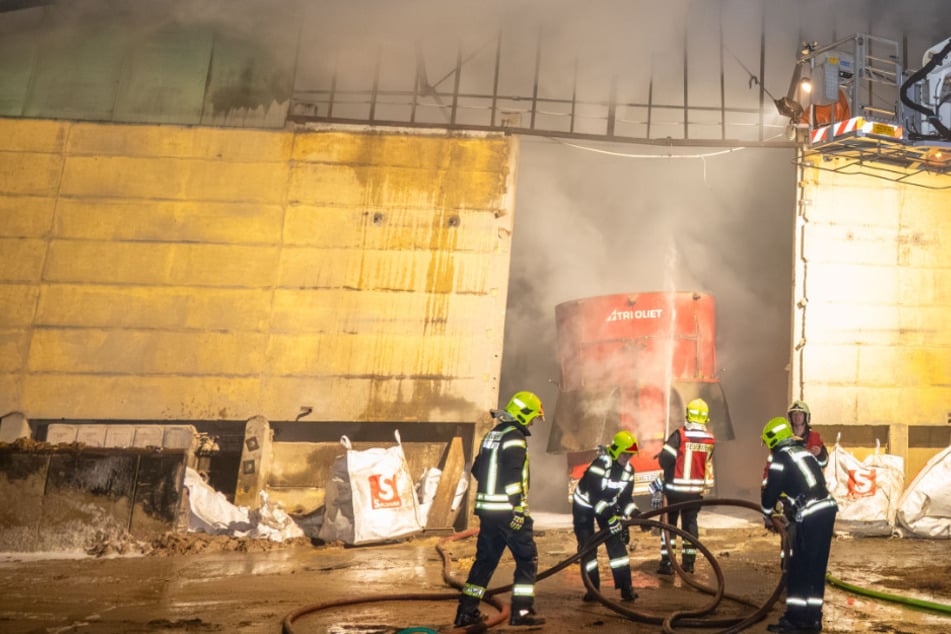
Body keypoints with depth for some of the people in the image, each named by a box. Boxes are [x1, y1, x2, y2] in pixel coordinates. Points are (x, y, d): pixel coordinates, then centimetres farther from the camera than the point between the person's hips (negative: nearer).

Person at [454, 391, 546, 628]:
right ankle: (521, 611, 2)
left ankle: (467, 611, 16)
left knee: (485, 559, 15)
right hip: (507, 511, -8)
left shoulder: (491, 435, 14)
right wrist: (519, 508, -21)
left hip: (487, 510, 9)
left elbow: (477, 469, 21)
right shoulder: (514, 438, -14)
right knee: (527, 559, 3)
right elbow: (513, 476, -22)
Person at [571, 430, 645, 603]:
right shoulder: (600, 465, -31)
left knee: (617, 543, -6)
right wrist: (610, 517, -42)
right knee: (587, 546, -9)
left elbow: (626, 498, -3)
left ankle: (626, 588, -3)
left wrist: (636, 514, -21)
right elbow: (593, 494, -36)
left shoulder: (628, 470, -8)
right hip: (584, 505, -5)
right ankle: (593, 588, 3)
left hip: (607, 506, 5)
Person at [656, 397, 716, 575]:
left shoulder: (680, 434, -16)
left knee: (669, 522, 7)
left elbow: (665, 457, -18)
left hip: (675, 488, -4)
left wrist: (666, 467, 1)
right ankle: (689, 562, 20)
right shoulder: (710, 439, -2)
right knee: (690, 522, 16)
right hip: (696, 490, 4)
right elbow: (708, 464, 8)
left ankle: (667, 562, 6)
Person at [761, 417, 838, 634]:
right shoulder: (805, 452, 20)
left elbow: (771, 490, -5)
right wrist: (791, 511, 32)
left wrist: (766, 515, 13)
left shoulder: (780, 457, -5)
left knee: (798, 569, 1)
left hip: (809, 517, -8)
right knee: (817, 569, 14)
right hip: (827, 509, 8)